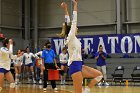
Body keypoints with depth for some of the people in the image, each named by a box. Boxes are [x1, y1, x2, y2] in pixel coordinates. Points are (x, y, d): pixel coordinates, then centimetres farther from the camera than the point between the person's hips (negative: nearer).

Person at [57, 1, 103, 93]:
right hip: (75, 65, -10)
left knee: (99, 75, 7)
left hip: (79, 65, 10)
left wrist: (66, 9, 18)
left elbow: (69, 23, 17)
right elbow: (74, 20, -12)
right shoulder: (70, 37, -10)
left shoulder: (72, 38, 12)